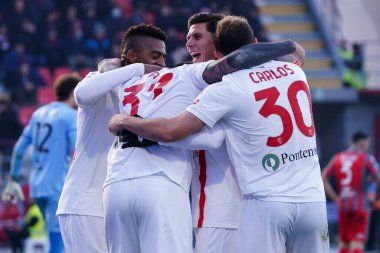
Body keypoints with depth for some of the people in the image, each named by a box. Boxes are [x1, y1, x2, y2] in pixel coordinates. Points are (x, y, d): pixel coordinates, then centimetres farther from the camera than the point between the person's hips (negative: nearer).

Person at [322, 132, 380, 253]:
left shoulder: (337, 158, 11)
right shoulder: (366, 158, -3)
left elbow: (323, 180, 9)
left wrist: (336, 198, 10)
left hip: (342, 204, 5)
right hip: (359, 204, -5)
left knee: (343, 242, 12)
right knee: (357, 242, -6)